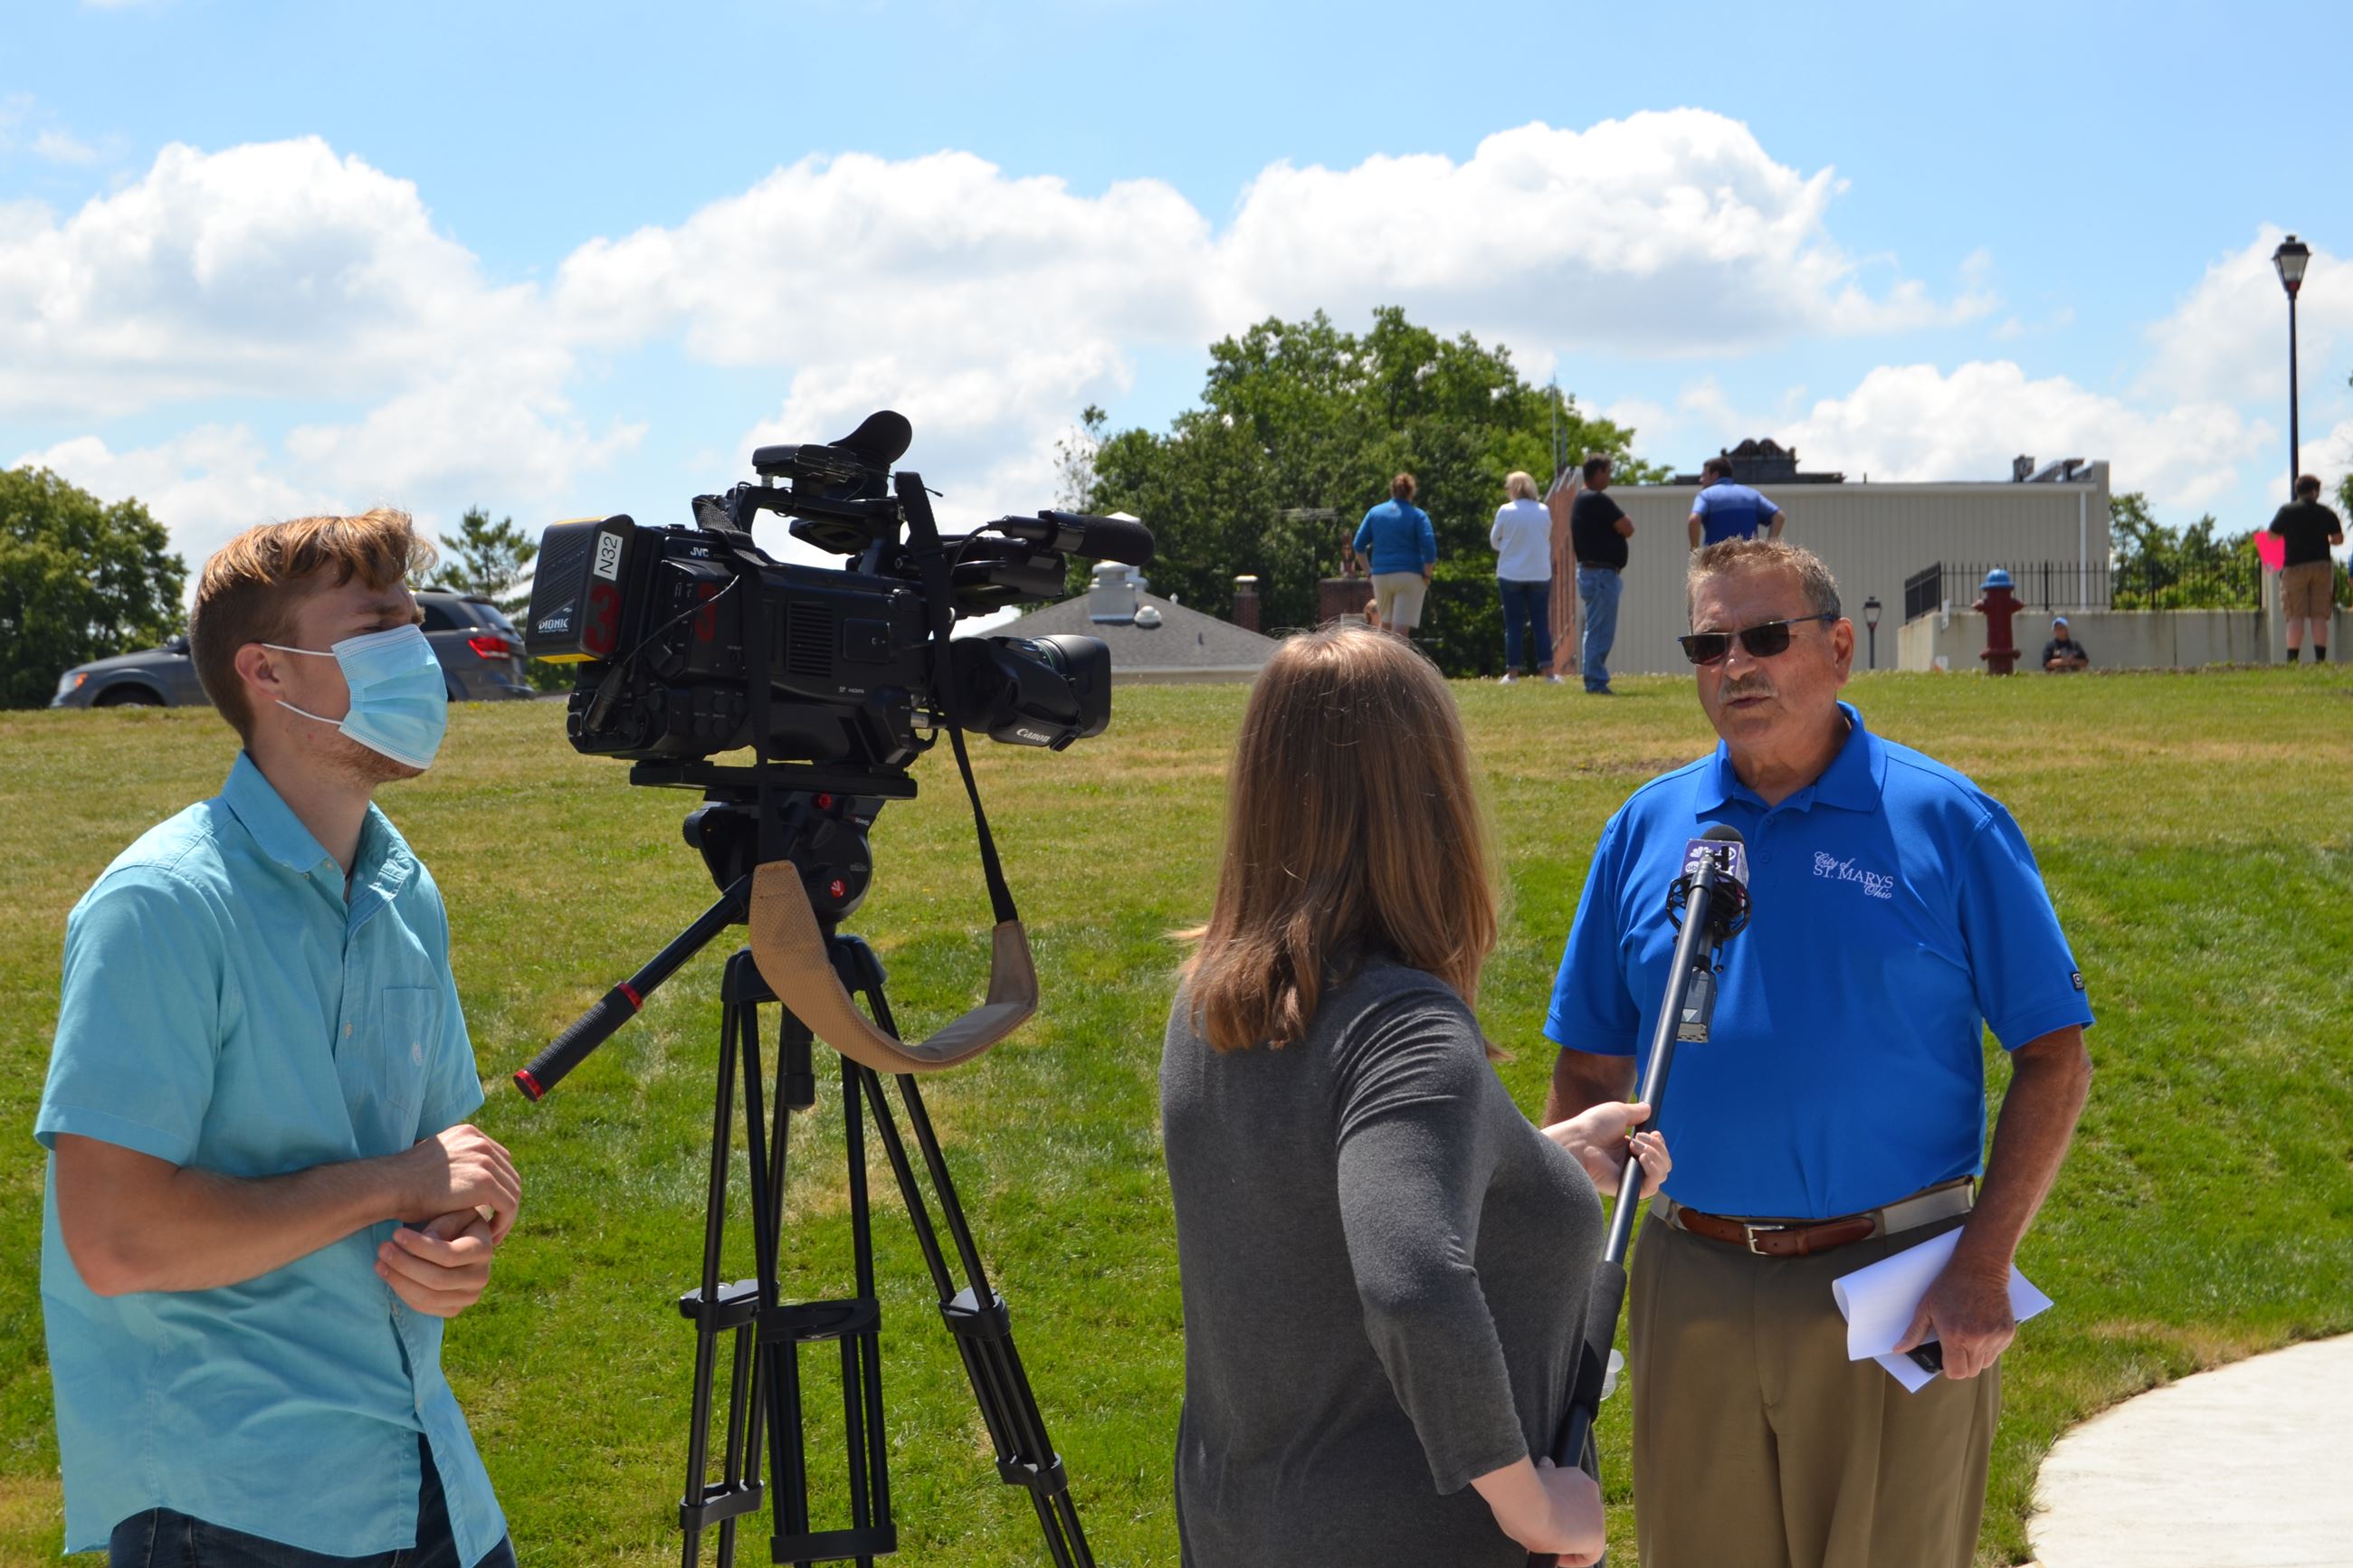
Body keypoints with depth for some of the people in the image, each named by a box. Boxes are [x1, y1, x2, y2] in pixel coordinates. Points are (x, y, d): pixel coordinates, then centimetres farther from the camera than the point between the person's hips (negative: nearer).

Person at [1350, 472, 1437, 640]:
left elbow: (1358, 546, 5)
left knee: (1386, 625, 19)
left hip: (1381, 576, 3)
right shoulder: (1418, 515, -1)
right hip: (1410, 576, -3)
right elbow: (1429, 548, -11)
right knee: (1401, 631, -8)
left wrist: (1369, 570, 11)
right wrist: (1426, 576, -2)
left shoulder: (1375, 512, 8)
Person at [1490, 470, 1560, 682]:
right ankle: (1548, 671, 2)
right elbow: (1547, 539, 11)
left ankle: (1512, 672, 3)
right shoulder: (1544, 511, 0)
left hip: (1511, 575, -2)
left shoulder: (1506, 511, -9)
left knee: (1514, 626, 4)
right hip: (1540, 574, 2)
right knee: (1541, 624, 6)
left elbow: (1494, 541, 2)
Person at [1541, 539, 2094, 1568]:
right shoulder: (1646, 830, 6)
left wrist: (1983, 1269, -12)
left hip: (1896, 1291, -3)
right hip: (1693, 1288, 3)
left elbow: (2054, 1058, -4)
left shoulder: (1947, 823, -4)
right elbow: (1591, 1069, 11)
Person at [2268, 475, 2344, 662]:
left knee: (2296, 616, -3)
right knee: (2319, 616, 3)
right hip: (2322, 566, 2)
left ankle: (2292, 659, -11)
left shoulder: (2287, 511, -1)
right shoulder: (2327, 513, 5)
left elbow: (2271, 537, 1)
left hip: (2295, 566, -2)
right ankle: (2320, 658, -3)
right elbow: (2338, 539, 8)